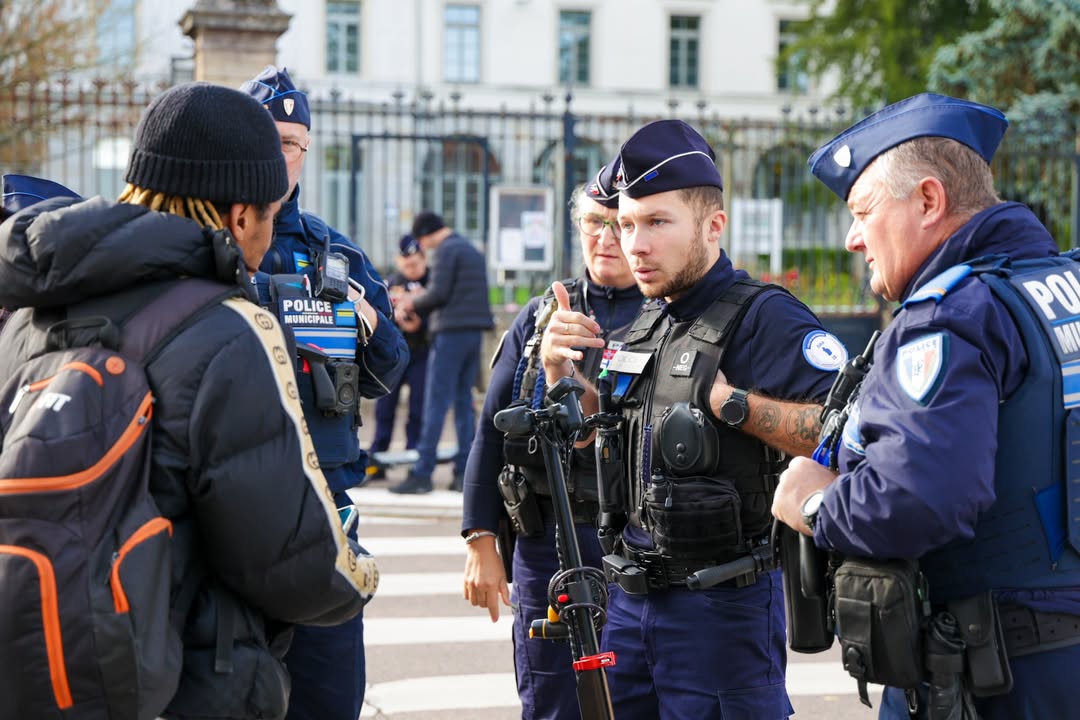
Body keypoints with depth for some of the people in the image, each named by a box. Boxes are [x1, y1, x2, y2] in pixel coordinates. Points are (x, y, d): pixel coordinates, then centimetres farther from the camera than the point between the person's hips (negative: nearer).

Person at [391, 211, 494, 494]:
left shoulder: (446, 250, -7)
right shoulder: (472, 251, 21)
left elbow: (438, 293, -14)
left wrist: (412, 303, 4)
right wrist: (415, 305, 17)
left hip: (452, 332, -8)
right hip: (474, 332, 8)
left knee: (436, 403, -8)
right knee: (464, 401, 10)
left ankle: (422, 473, -9)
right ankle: (464, 472, 7)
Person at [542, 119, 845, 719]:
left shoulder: (764, 318, -14)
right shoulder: (646, 326, 12)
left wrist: (731, 401, -24)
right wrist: (560, 370, 4)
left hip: (722, 606, -8)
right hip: (630, 598, 8)